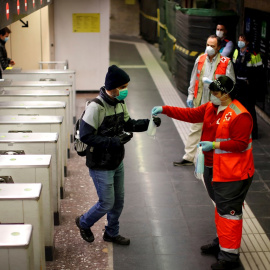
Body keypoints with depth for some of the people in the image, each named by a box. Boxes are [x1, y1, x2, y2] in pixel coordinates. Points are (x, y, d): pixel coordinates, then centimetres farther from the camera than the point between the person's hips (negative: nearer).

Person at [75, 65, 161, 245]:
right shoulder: (96, 107, -26)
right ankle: (84, 223, 30)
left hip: (117, 162, 8)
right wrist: (114, 141, -29)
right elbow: (85, 136, -25)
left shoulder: (120, 102, 0)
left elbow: (128, 123, 14)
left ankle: (112, 233, 39)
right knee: (107, 203, 2)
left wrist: (148, 123, -3)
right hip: (101, 166, -8)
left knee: (119, 200, 18)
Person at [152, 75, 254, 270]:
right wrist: (164, 110, -4)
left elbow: (240, 144, -22)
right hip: (213, 168, 9)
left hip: (233, 173, -9)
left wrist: (215, 145, -26)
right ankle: (222, 242, 37)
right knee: (221, 207, 22)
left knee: (228, 211, -5)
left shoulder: (240, 115, -21)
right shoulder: (211, 108, 6)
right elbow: (190, 114, 5)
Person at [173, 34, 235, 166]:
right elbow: (194, 79, 14)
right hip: (200, 102, 4)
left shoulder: (226, 63, -7)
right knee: (195, 128, 10)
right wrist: (190, 95, 12)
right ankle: (188, 157, 18)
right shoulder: (200, 59, 6)